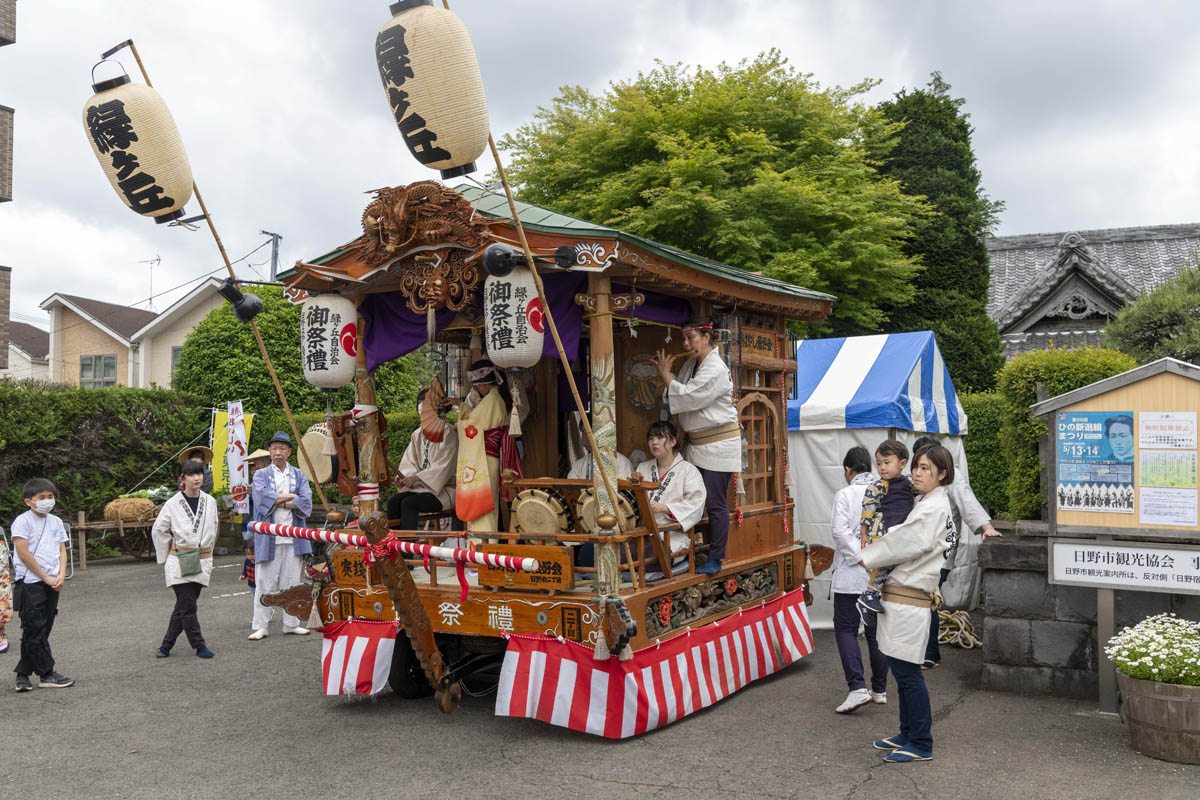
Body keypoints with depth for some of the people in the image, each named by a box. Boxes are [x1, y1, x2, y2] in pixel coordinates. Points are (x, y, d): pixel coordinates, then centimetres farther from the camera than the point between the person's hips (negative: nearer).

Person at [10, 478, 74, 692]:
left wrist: (60, 577, -3)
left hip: (52, 584, 6)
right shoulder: (23, 522, -6)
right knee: (35, 630, -3)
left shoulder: (56, 522, 12)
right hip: (30, 583, -6)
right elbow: (24, 554, -11)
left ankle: (23, 674, 17)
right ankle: (47, 674, 2)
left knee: (42, 631, 8)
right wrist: (46, 578, -12)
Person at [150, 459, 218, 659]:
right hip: (179, 563, -3)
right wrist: (165, 558, 7)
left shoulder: (210, 502, 3)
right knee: (188, 607, -7)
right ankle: (199, 646, 4)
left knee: (183, 607, 8)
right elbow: (158, 531, 4)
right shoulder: (173, 504, -6)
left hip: (202, 562, 3)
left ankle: (166, 645, 19)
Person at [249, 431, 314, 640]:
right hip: (268, 537, -2)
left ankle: (291, 623, 16)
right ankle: (260, 626, 6)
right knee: (265, 583, -1)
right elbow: (261, 497, -12)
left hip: (293, 537, 2)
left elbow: (306, 501, -4)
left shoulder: (298, 475, 12)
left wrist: (275, 501, -8)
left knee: (292, 581, 7)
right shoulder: (261, 475, 8)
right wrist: (289, 497, -7)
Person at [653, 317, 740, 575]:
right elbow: (681, 394, 15)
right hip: (697, 443, 9)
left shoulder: (716, 370, -18)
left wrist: (666, 375, -9)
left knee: (715, 503, -5)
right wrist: (666, 373, 1)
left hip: (717, 445, -9)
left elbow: (687, 397, -21)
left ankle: (715, 559, 2)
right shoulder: (691, 364, 11)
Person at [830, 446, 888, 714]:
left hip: (852, 574, -4)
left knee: (845, 629, 2)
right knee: (876, 631, 14)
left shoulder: (845, 494, -7)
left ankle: (857, 688, -10)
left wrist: (861, 557, -13)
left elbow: (840, 531, -17)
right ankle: (880, 689, 20)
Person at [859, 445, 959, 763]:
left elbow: (906, 542, -17)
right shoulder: (927, 503, 18)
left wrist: (867, 557, -8)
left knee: (907, 671, -3)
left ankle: (920, 744, 6)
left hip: (908, 597, -10)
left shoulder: (933, 508, -13)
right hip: (904, 592, 10)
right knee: (903, 670, 17)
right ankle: (908, 734, 28)